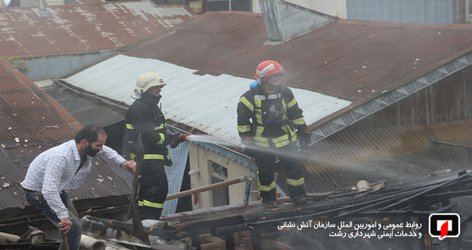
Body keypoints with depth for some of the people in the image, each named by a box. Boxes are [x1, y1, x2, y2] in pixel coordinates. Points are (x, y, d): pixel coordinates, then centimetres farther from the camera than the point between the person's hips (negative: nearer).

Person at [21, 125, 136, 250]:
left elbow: (105, 150, 13)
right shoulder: (60, 157, -38)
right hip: (38, 192, -9)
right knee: (73, 227, -13)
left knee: (73, 223, 17)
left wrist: (123, 163, -1)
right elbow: (49, 191, -42)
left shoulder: (86, 149, -12)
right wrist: (63, 216, -39)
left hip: (57, 189, 9)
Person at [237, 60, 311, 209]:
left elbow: (295, 114, 11)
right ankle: (268, 198, 29)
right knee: (266, 172, 10)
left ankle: (297, 194, 25)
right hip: (262, 144, -3)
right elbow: (243, 121, -8)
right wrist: (247, 141, -7)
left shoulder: (285, 93, -3)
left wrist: (303, 133, 13)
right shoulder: (250, 97, -16)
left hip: (286, 140, 3)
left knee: (294, 167, 6)